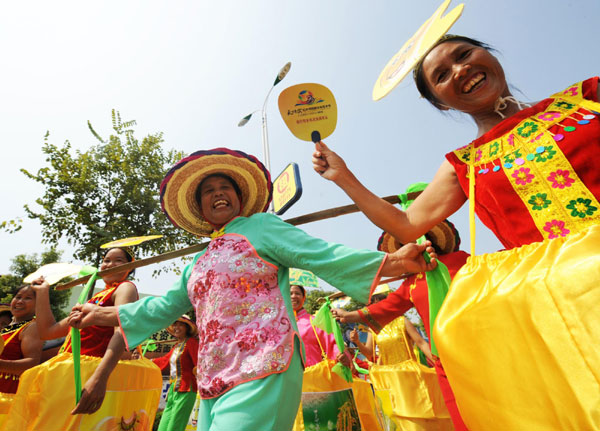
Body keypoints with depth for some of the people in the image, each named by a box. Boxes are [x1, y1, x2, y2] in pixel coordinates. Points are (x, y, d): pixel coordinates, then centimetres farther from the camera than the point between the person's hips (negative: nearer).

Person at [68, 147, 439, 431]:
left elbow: (324, 256, -9)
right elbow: (165, 306, 28)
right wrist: (103, 314, 31)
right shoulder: (199, 263, 19)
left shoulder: (260, 227, -1)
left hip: (263, 373, -7)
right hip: (214, 382, 7)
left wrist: (394, 262, -19)